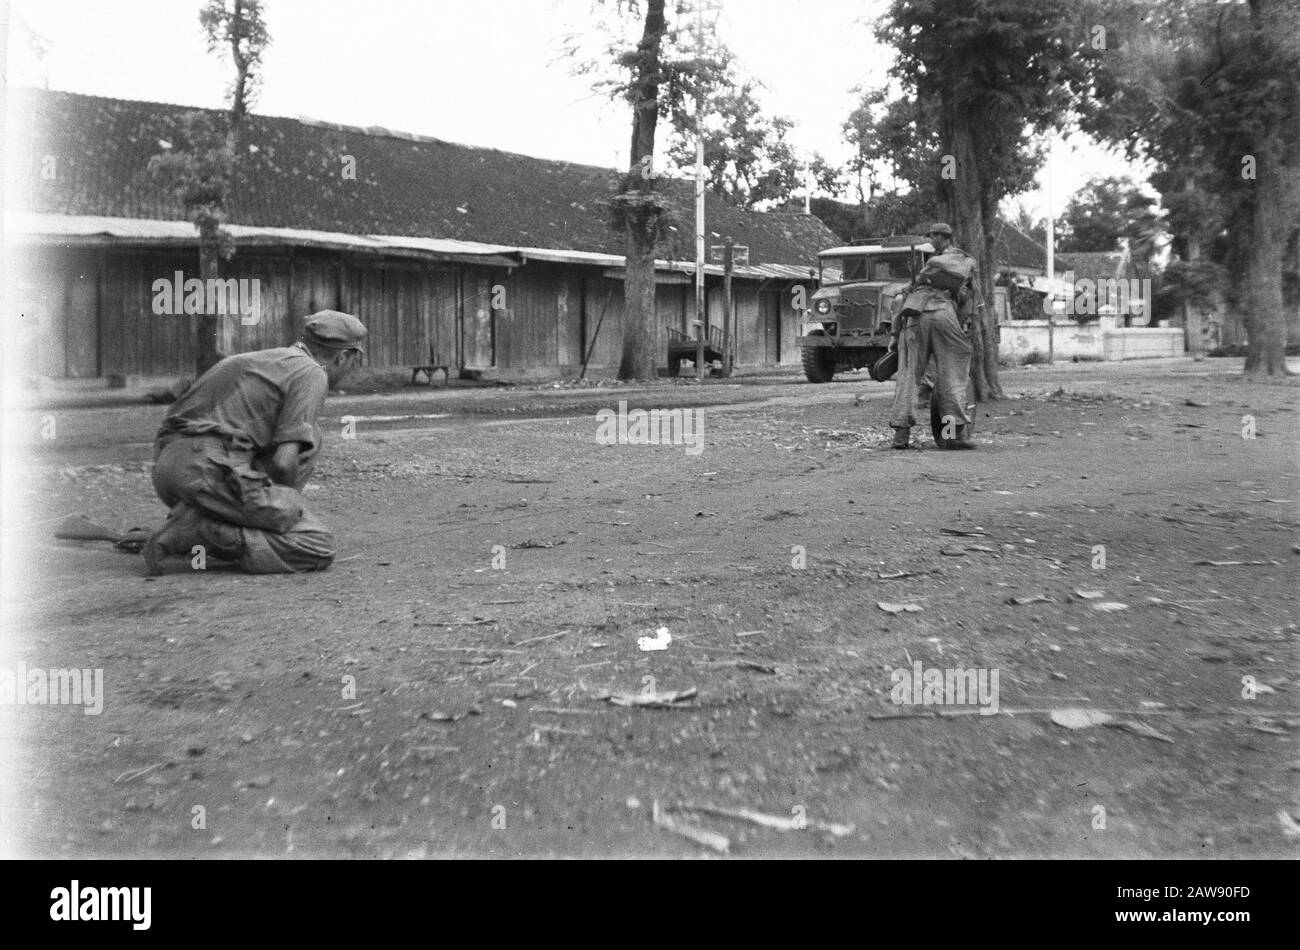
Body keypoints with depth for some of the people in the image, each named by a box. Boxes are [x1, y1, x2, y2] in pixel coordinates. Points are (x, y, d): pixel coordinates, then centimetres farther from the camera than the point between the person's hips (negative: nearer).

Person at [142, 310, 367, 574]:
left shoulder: (260, 359, 29)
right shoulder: (312, 374, 1)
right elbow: (283, 462, -8)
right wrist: (288, 505, 12)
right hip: (212, 471, -9)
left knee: (308, 436, 22)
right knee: (320, 548, -7)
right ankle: (199, 532, -15)